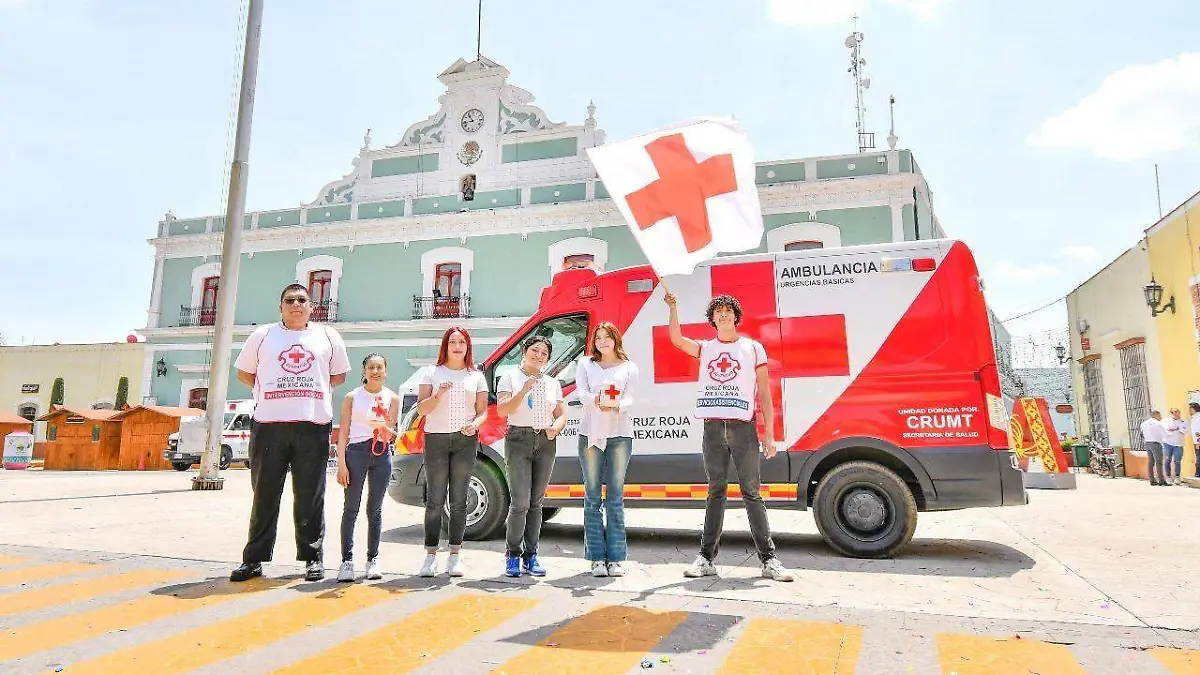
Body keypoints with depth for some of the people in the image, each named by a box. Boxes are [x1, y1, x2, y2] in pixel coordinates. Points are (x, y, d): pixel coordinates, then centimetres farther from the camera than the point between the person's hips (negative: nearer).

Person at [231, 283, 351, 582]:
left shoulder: (328, 337, 12)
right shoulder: (263, 335, 12)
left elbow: (339, 374, 19)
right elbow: (243, 372, 19)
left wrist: (314, 389, 5)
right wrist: (269, 390, 5)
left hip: (314, 426, 0)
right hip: (269, 425, 0)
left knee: (310, 496, 3)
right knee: (264, 495, 5)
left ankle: (312, 557, 10)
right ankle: (253, 559, 14)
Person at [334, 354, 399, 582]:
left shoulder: (392, 398, 8)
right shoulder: (352, 397, 5)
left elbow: (391, 435, 7)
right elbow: (343, 432, 3)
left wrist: (384, 428, -17)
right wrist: (341, 464, -5)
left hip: (382, 454, 2)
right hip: (356, 452, -1)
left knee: (375, 510, 8)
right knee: (351, 508, -2)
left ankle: (373, 559, 15)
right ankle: (347, 560, 3)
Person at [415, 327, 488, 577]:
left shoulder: (476, 376, 12)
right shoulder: (432, 373, 8)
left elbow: (483, 411, 10)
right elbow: (421, 408, 2)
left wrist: (474, 424, -11)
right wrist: (438, 395, -16)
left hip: (465, 441, 1)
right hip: (436, 439, -1)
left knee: (458, 500, 3)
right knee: (435, 500, -1)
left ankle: (455, 556, 9)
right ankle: (430, 556, 6)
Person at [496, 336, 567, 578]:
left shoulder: (552, 383, 16)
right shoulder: (510, 377, 4)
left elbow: (561, 415, 16)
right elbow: (502, 410, -7)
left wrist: (555, 427, -5)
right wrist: (524, 390, -16)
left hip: (545, 443, 4)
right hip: (519, 440, -4)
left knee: (536, 503, 7)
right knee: (520, 502, -10)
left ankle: (530, 556, 14)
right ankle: (512, 554, 5)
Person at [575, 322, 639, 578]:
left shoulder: (629, 368, 11)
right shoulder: (585, 363, 12)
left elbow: (629, 399, -2)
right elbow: (582, 393, -3)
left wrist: (615, 406, -26)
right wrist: (597, 400, -26)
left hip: (620, 434, 0)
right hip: (590, 433, 0)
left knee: (615, 497, 0)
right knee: (592, 496, 1)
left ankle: (616, 558, 5)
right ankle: (596, 558, 6)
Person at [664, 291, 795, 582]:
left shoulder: (753, 348, 8)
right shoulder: (705, 348, 15)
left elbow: (764, 393, 5)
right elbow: (677, 339, -4)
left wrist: (769, 433, -1)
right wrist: (673, 307, -14)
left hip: (743, 427, -2)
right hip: (712, 427, 2)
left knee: (752, 493, -2)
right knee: (716, 492, 8)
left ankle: (769, 559, 3)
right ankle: (707, 558, 12)